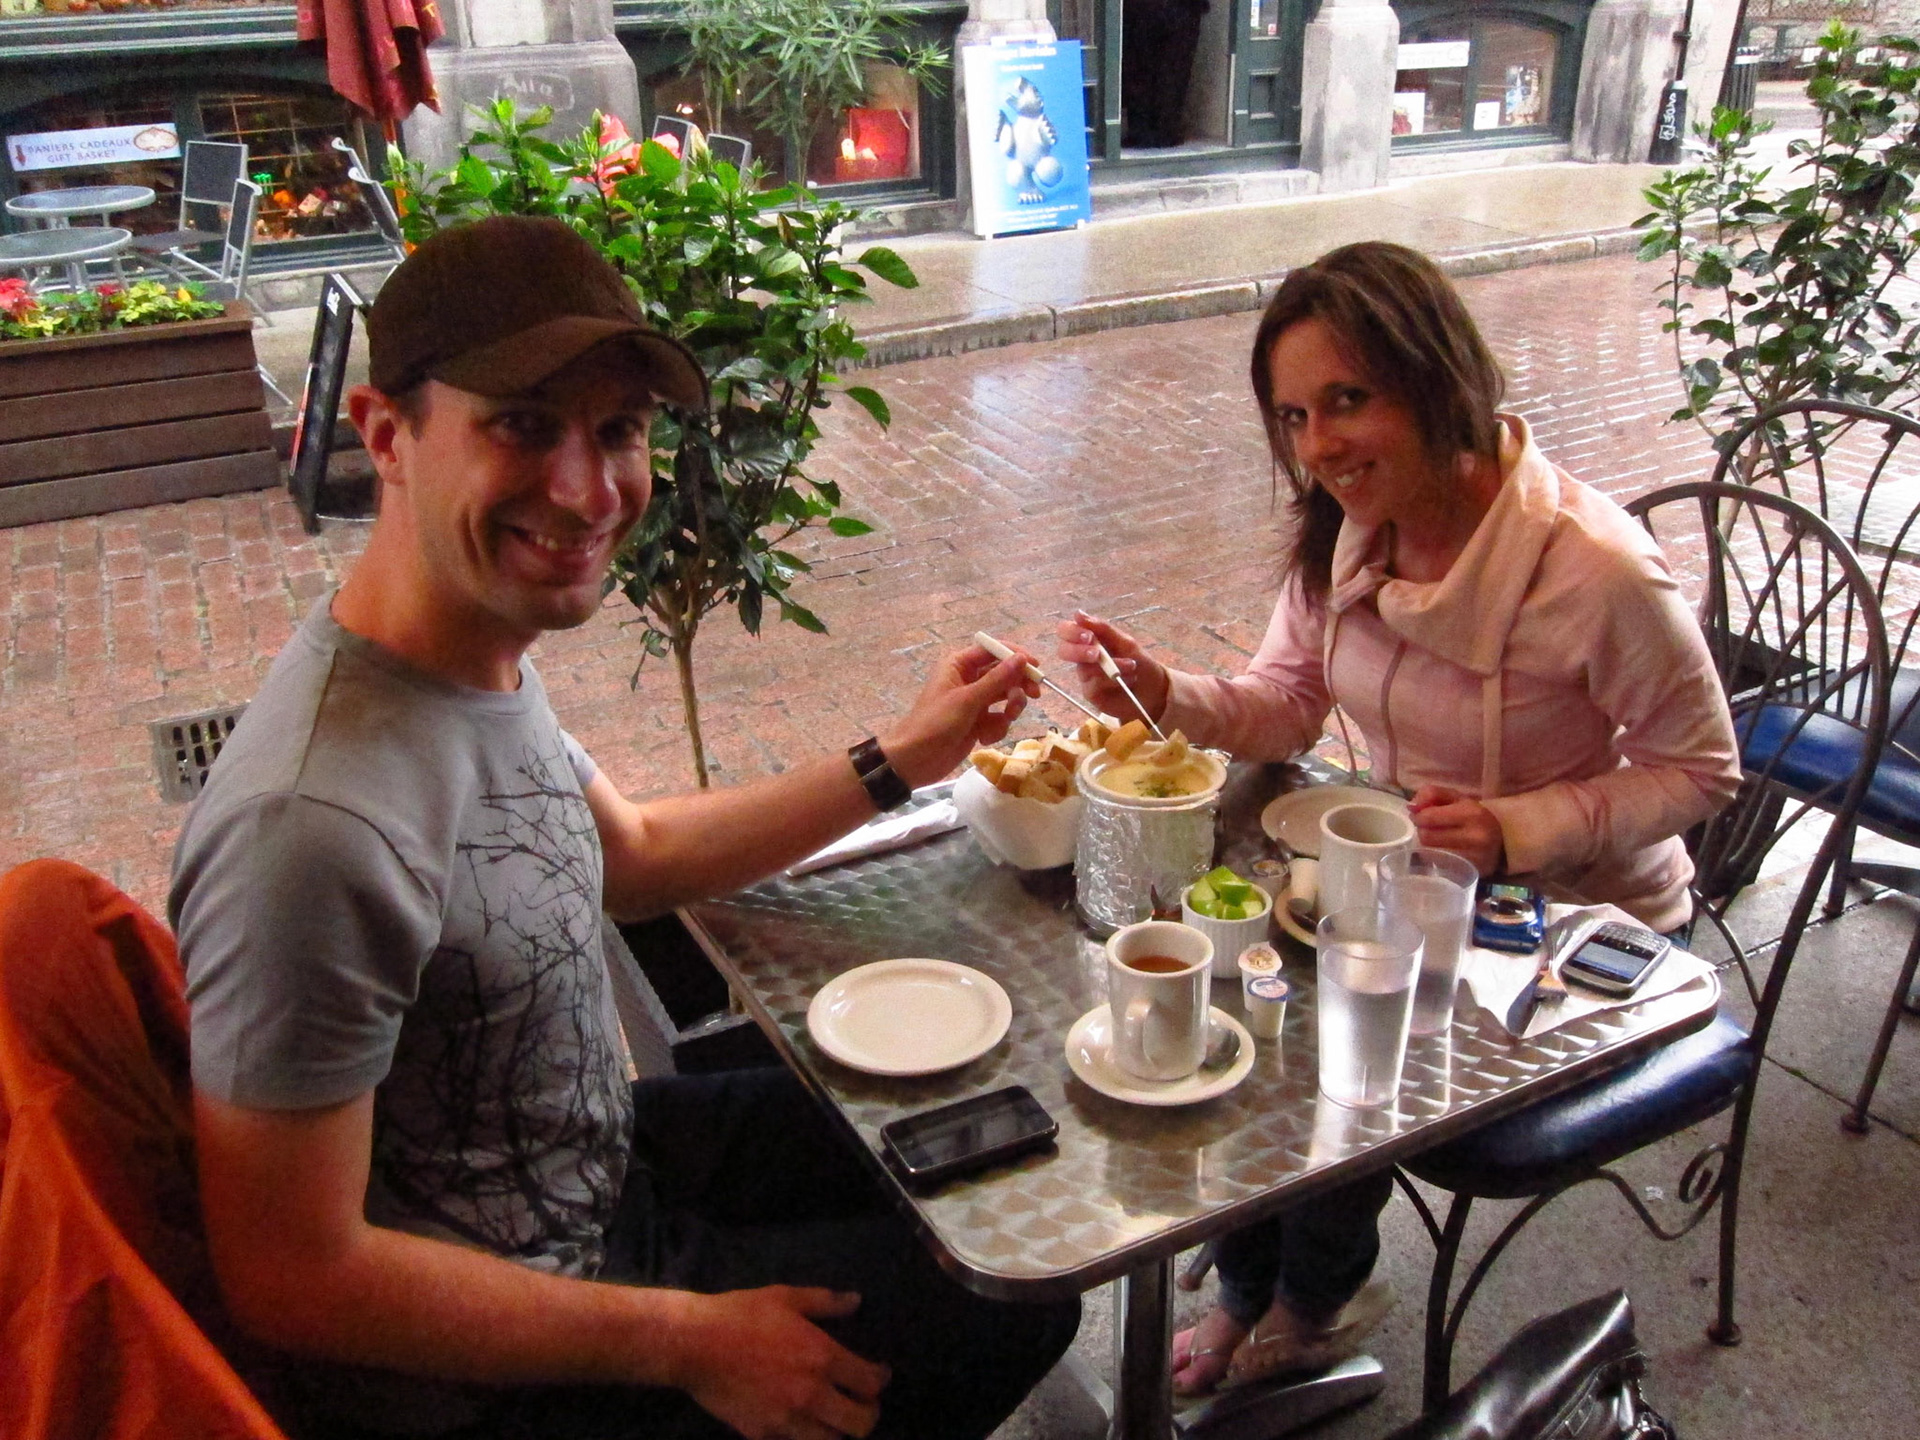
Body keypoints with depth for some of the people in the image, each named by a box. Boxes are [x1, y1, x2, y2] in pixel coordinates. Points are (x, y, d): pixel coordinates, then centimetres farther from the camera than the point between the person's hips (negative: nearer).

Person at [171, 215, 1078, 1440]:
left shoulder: (484, 655, -7)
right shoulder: (318, 826, -37)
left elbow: (631, 853, 10)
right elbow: (295, 1280, -29)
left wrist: (899, 760, 6)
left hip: (605, 1150, 8)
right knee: (1015, 1295, 5)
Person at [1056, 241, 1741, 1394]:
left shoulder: (1597, 571, -29)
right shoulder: (1347, 530, -11)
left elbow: (1701, 770, -16)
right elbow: (1286, 704, -2)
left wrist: (1518, 829, -30)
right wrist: (1164, 695, -22)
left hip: (1581, 917, -5)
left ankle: (1319, 1297, 22)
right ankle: (1251, 1295, 20)